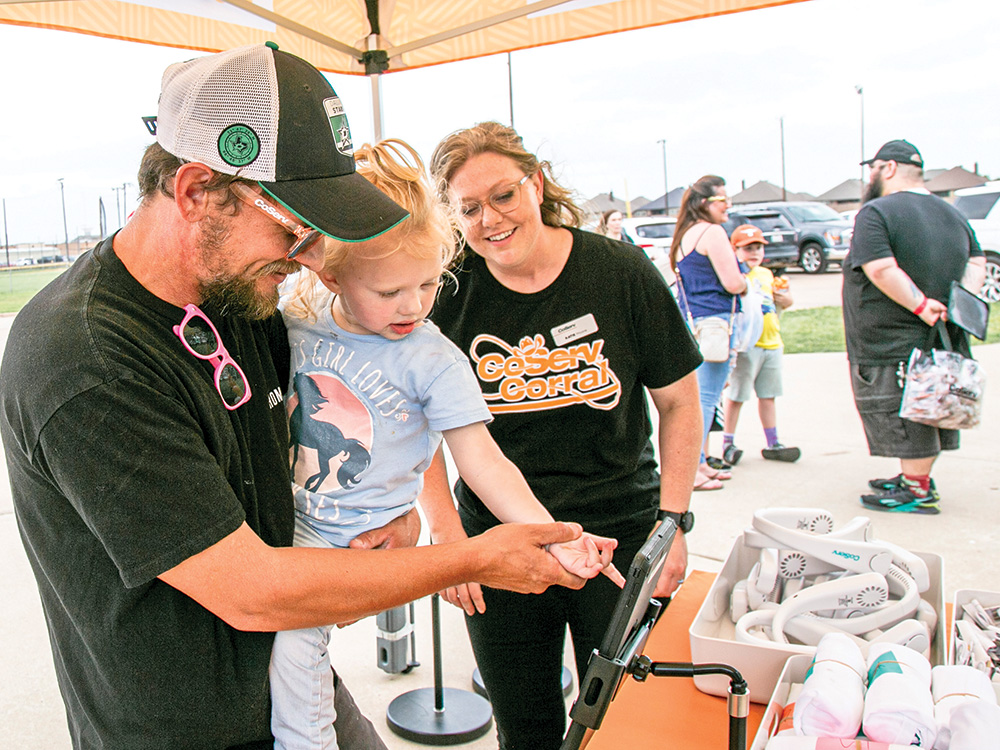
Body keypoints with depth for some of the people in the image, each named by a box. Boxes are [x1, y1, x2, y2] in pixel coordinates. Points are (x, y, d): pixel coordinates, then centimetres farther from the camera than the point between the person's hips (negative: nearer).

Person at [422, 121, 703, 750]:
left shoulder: (622, 273, -9)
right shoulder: (450, 295, -6)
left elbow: (679, 402, 0)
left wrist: (673, 518, -4)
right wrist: (445, 530, -6)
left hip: (621, 538, -1)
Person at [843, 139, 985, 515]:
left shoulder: (876, 213, -13)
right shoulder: (953, 215, 14)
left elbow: (881, 270, -24)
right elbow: (976, 263, 15)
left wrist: (921, 305, -19)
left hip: (891, 345, -8)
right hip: (943, 343, 8)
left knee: (905, 417, 0)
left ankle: (917, 491, 6)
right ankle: (915, 477, 28)